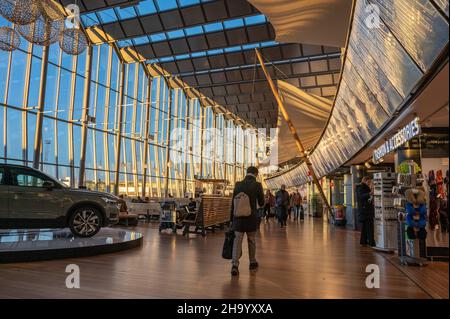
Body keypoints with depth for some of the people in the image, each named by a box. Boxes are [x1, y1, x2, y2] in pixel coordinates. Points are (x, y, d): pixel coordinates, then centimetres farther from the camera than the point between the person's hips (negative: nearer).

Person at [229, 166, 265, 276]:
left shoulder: (238, 184, 1)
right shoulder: (257, 185, -7)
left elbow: (233, 203, 3)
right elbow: (261, 203, 1)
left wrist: (232, 219, 10)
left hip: (238, 218, 2)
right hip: (251, 218, -1)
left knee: (237, 241, 2)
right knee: (251, 241, 15)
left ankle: (234, 265, -8)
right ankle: (252, 262, 31)